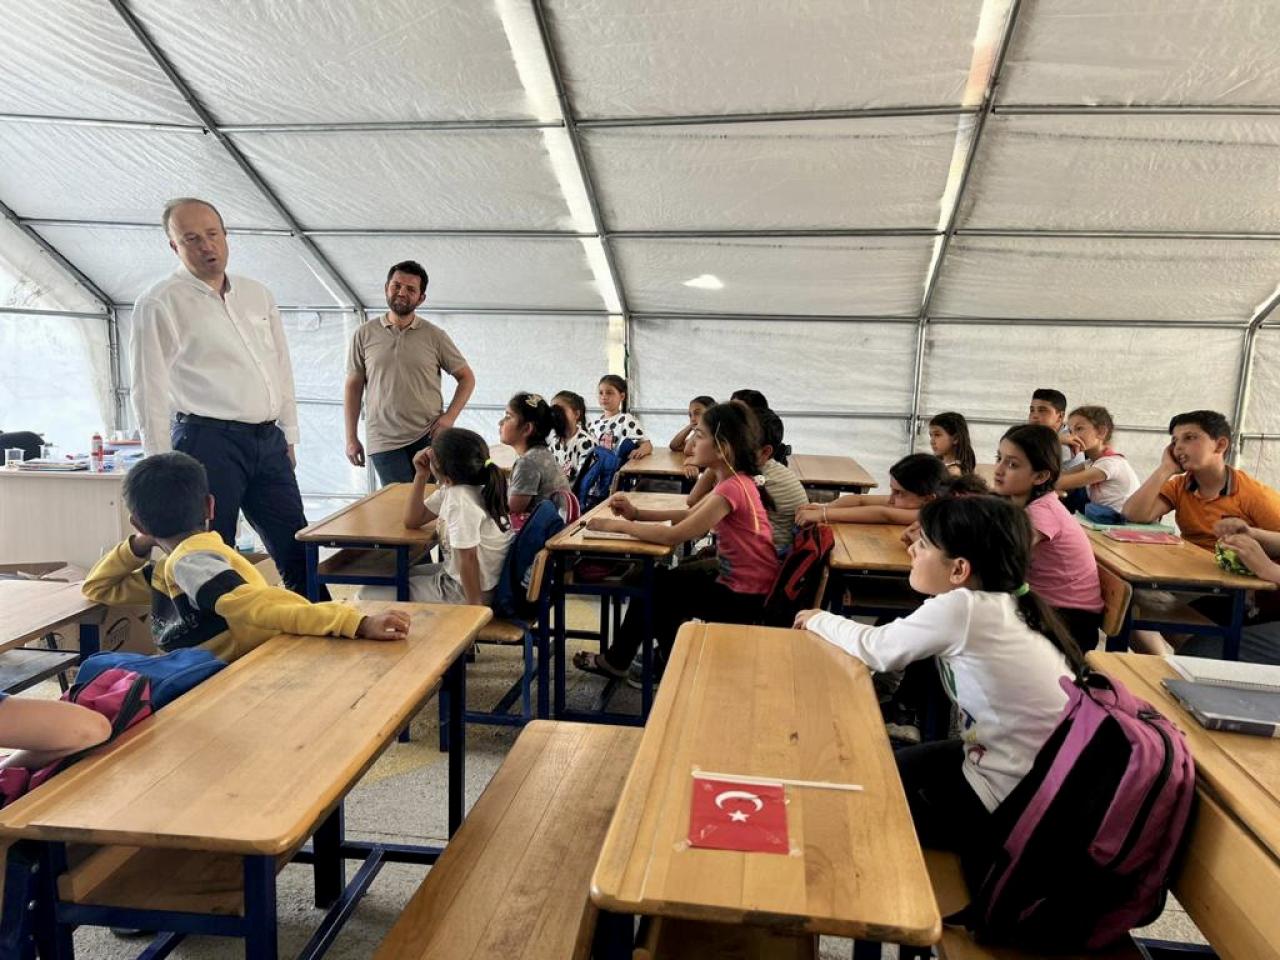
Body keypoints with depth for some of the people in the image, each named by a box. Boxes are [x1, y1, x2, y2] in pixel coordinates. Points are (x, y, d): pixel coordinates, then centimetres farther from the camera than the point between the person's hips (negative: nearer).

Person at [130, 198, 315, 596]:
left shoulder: (258, 295, 14)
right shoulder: (159, 303, -4)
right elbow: (150, 392, -5)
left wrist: (288, 437, 16)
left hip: (269, 442, 6)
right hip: (209, 441, -5)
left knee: (298, 553, 10)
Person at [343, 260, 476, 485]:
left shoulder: (434, 336, 3)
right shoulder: (364, 334, 5)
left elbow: (466, 377, 9)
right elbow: (353, 387, 9)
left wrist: (450, 416, -5)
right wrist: (351, 438, 5)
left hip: (428, 438, 0)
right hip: (384, 442, 0)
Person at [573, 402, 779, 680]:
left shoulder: (732, 488, -27)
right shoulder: (735, 481, 3)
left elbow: (673, 536, -29)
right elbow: (691, 515, 11)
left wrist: (618, 524, -18)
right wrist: (637, 514, -1)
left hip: (745, 598, -9)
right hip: (740, 581, 9)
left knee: (656, 590, 6)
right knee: (657, 581, 15)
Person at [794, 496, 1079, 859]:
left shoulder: (961, 608, -23)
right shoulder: (1007, 603, -1)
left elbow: (876, 649, -10)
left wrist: (819, 620, 4)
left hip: (1007, 806, -7)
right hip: (1033, 786, 7)